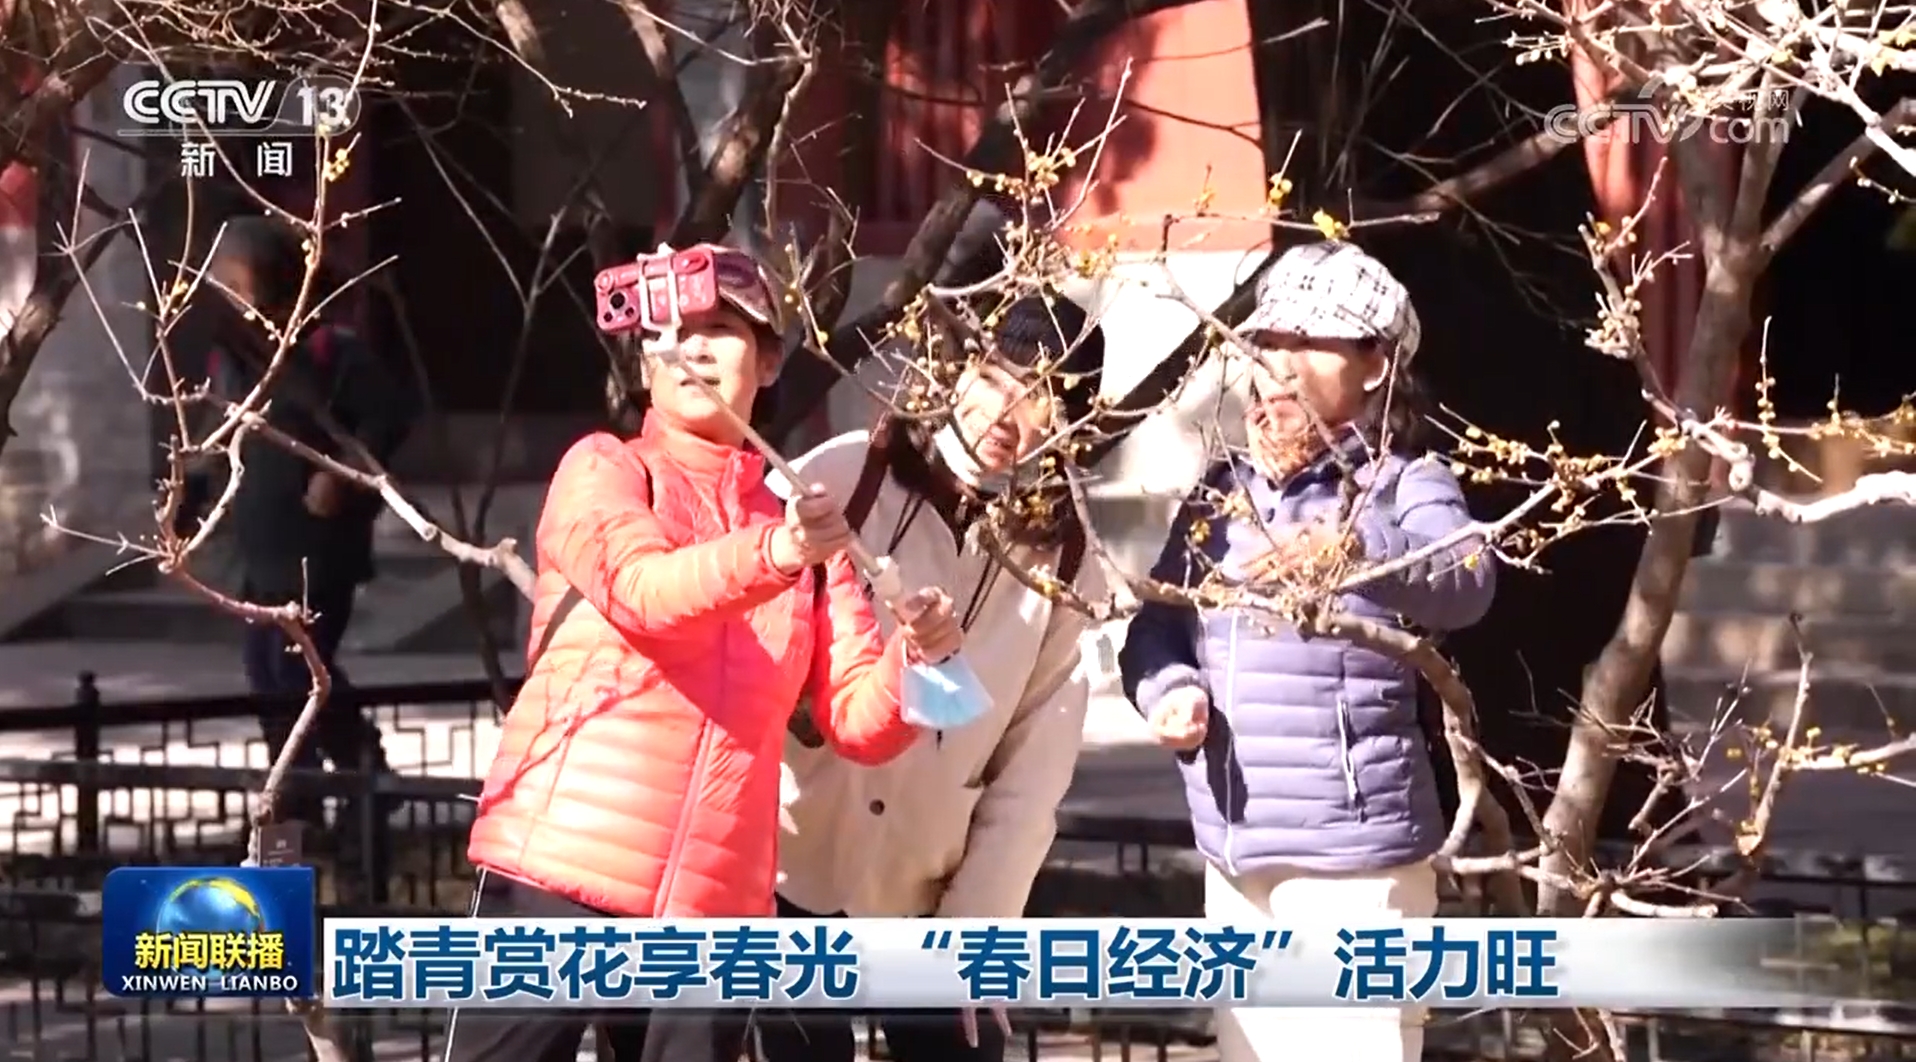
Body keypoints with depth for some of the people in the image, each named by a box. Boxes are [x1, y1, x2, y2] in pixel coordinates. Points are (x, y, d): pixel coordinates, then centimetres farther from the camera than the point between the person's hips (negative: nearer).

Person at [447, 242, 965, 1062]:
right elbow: (641, 586, -17)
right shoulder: (602, 470, 5)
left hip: (711, 906, 4)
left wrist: (917, 662, -13)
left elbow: (859, 719, 9)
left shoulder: (804, 529, 16)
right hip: (560, 870, -4)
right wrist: (769, 556, -35)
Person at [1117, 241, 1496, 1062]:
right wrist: (1169, 690, -10)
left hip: (1352, 855, -7)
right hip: (1235, 852, 7)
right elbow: (1156, 625, 13)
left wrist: (1355, 550, -45)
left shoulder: (1403, 484, -6)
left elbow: (1466, 584, -25)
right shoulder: (1223, 492, 13)